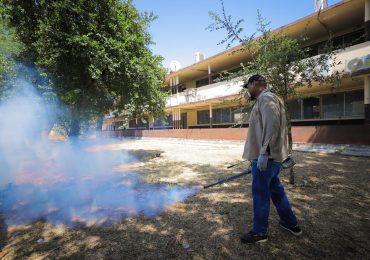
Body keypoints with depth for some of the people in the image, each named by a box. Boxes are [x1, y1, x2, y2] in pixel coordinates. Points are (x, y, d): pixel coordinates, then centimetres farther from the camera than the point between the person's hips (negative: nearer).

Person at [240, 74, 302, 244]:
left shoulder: (266, 98, -11)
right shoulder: (264, 99, 19)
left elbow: (272, 125, -23)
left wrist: (264, 153, -25)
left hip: (266, 156, -10)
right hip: (271, 155, 10)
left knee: (260, 193, 0)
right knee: (275, 189, 20)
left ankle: (259, 232, 16)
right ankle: (291, 223, 36)